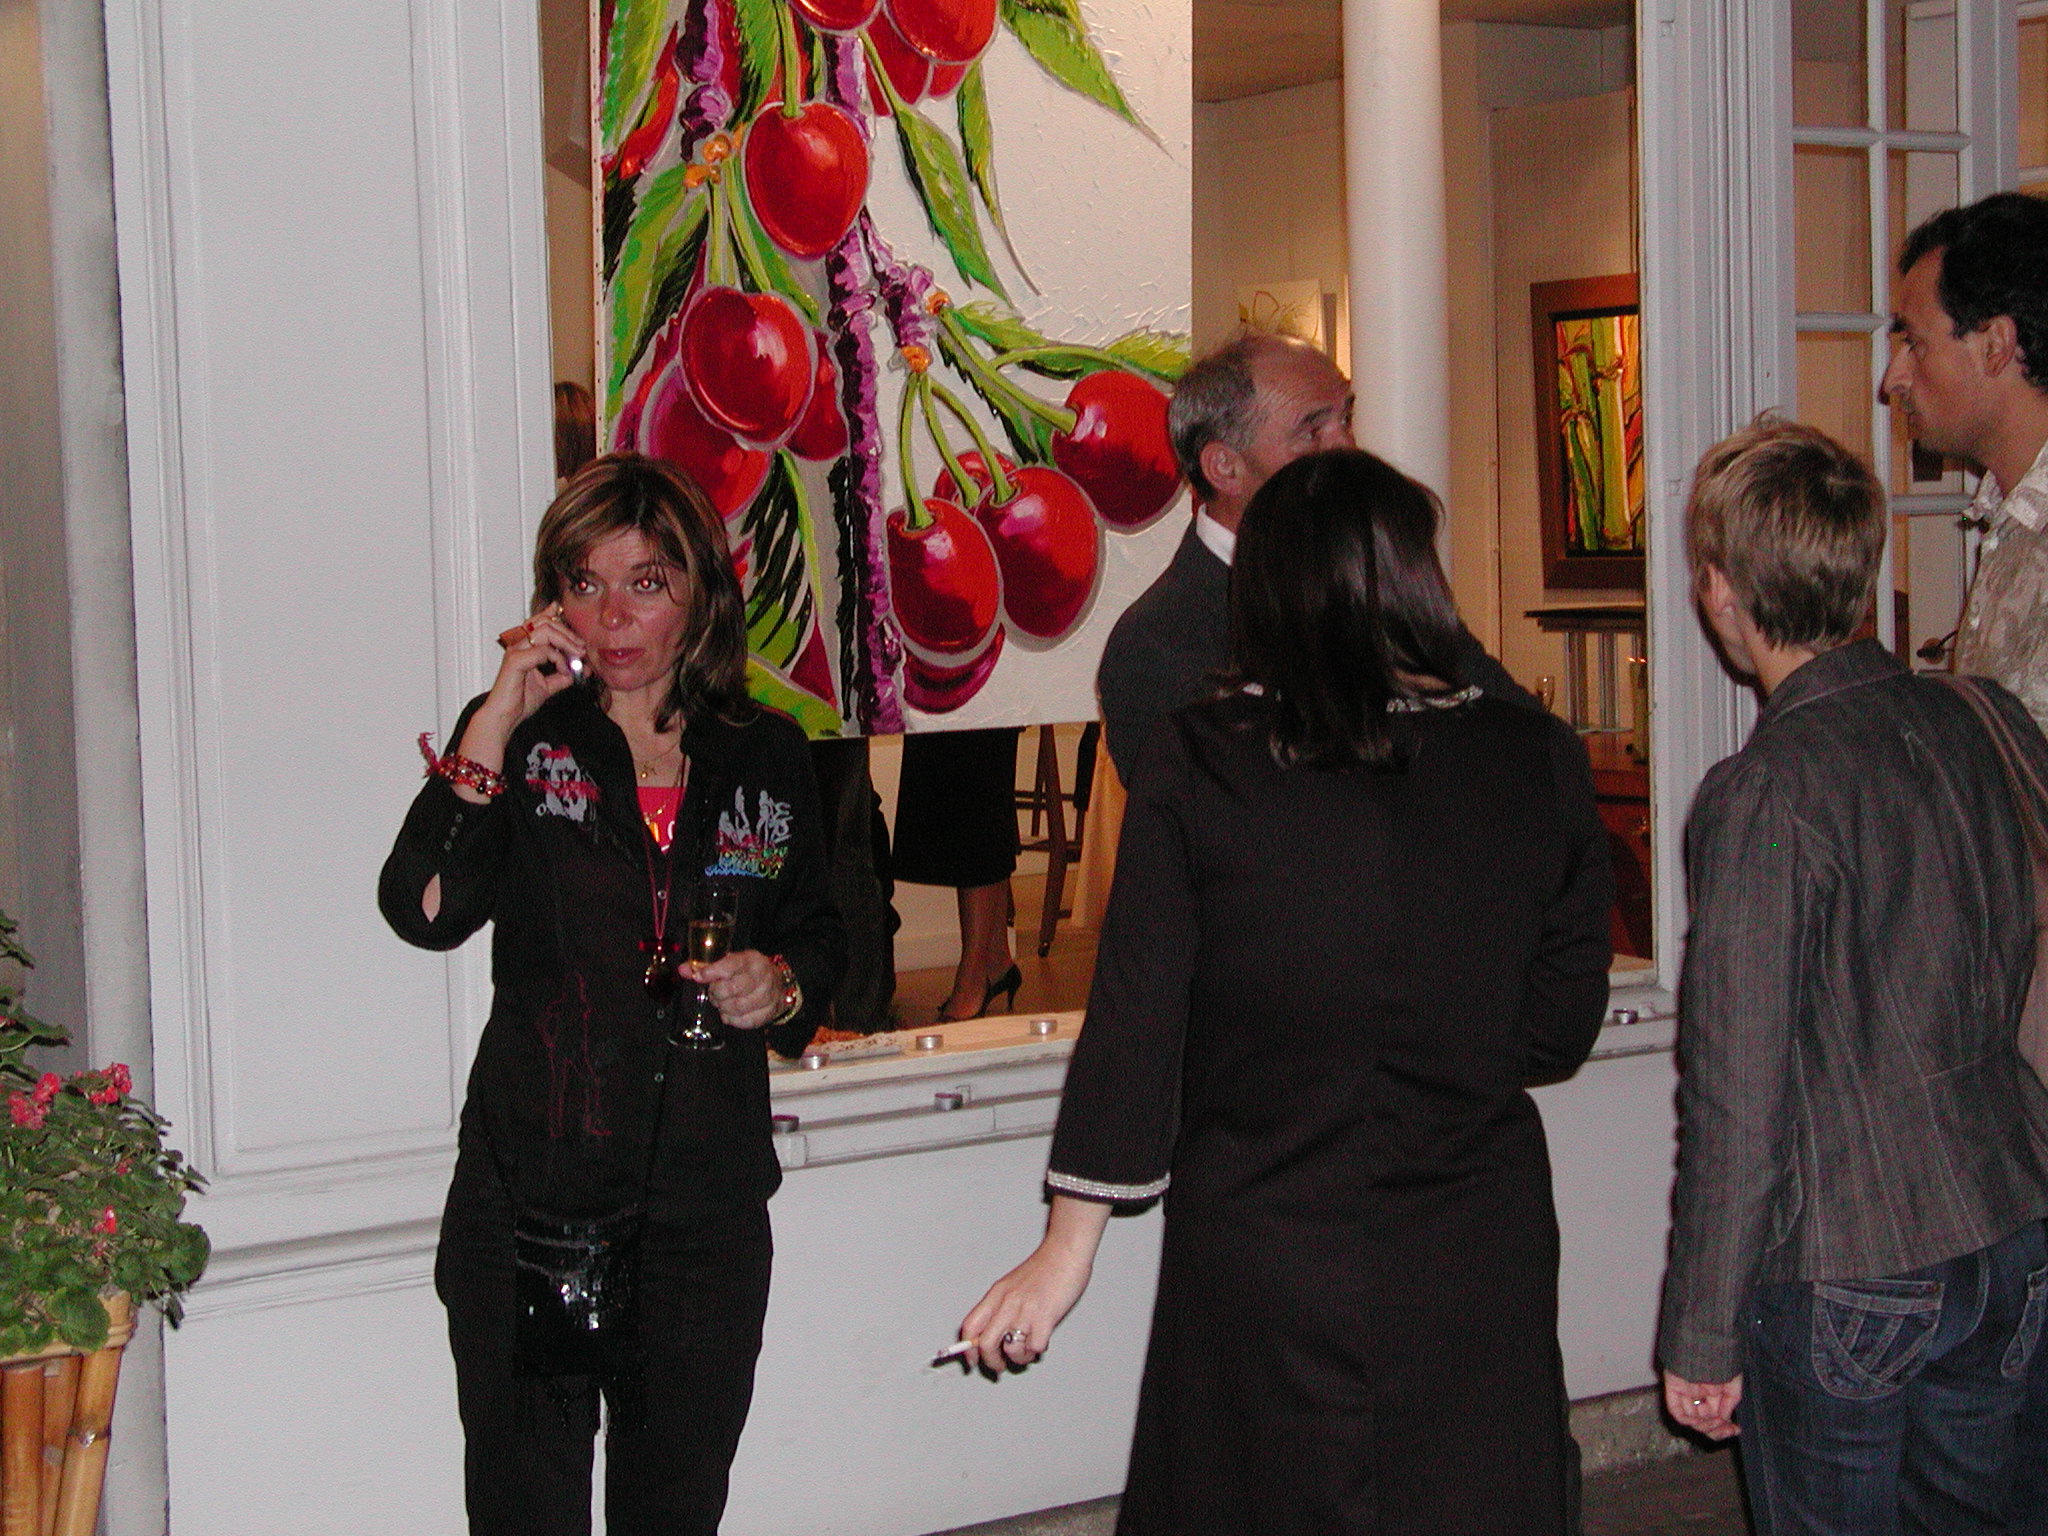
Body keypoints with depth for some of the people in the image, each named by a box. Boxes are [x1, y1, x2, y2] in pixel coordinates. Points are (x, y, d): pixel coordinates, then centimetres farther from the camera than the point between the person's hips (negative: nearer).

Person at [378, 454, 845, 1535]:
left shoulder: (768, 756, 7)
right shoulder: (520, 739, 0)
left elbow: (818, 934, 20)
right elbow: (425, 910, -17)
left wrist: (784, 985, -2)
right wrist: (499, 718, -18)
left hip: (707, 1202, 2)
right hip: (533, 1193, -2)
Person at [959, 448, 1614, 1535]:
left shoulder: (1191, 764, -11)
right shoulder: (1537, 763, -7)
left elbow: (1134, 1022, -8)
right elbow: (1559, 1027, 1)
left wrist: (1068, 1248, 1)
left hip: (1259, 1267, -1)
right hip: (1474, 1253, 1)